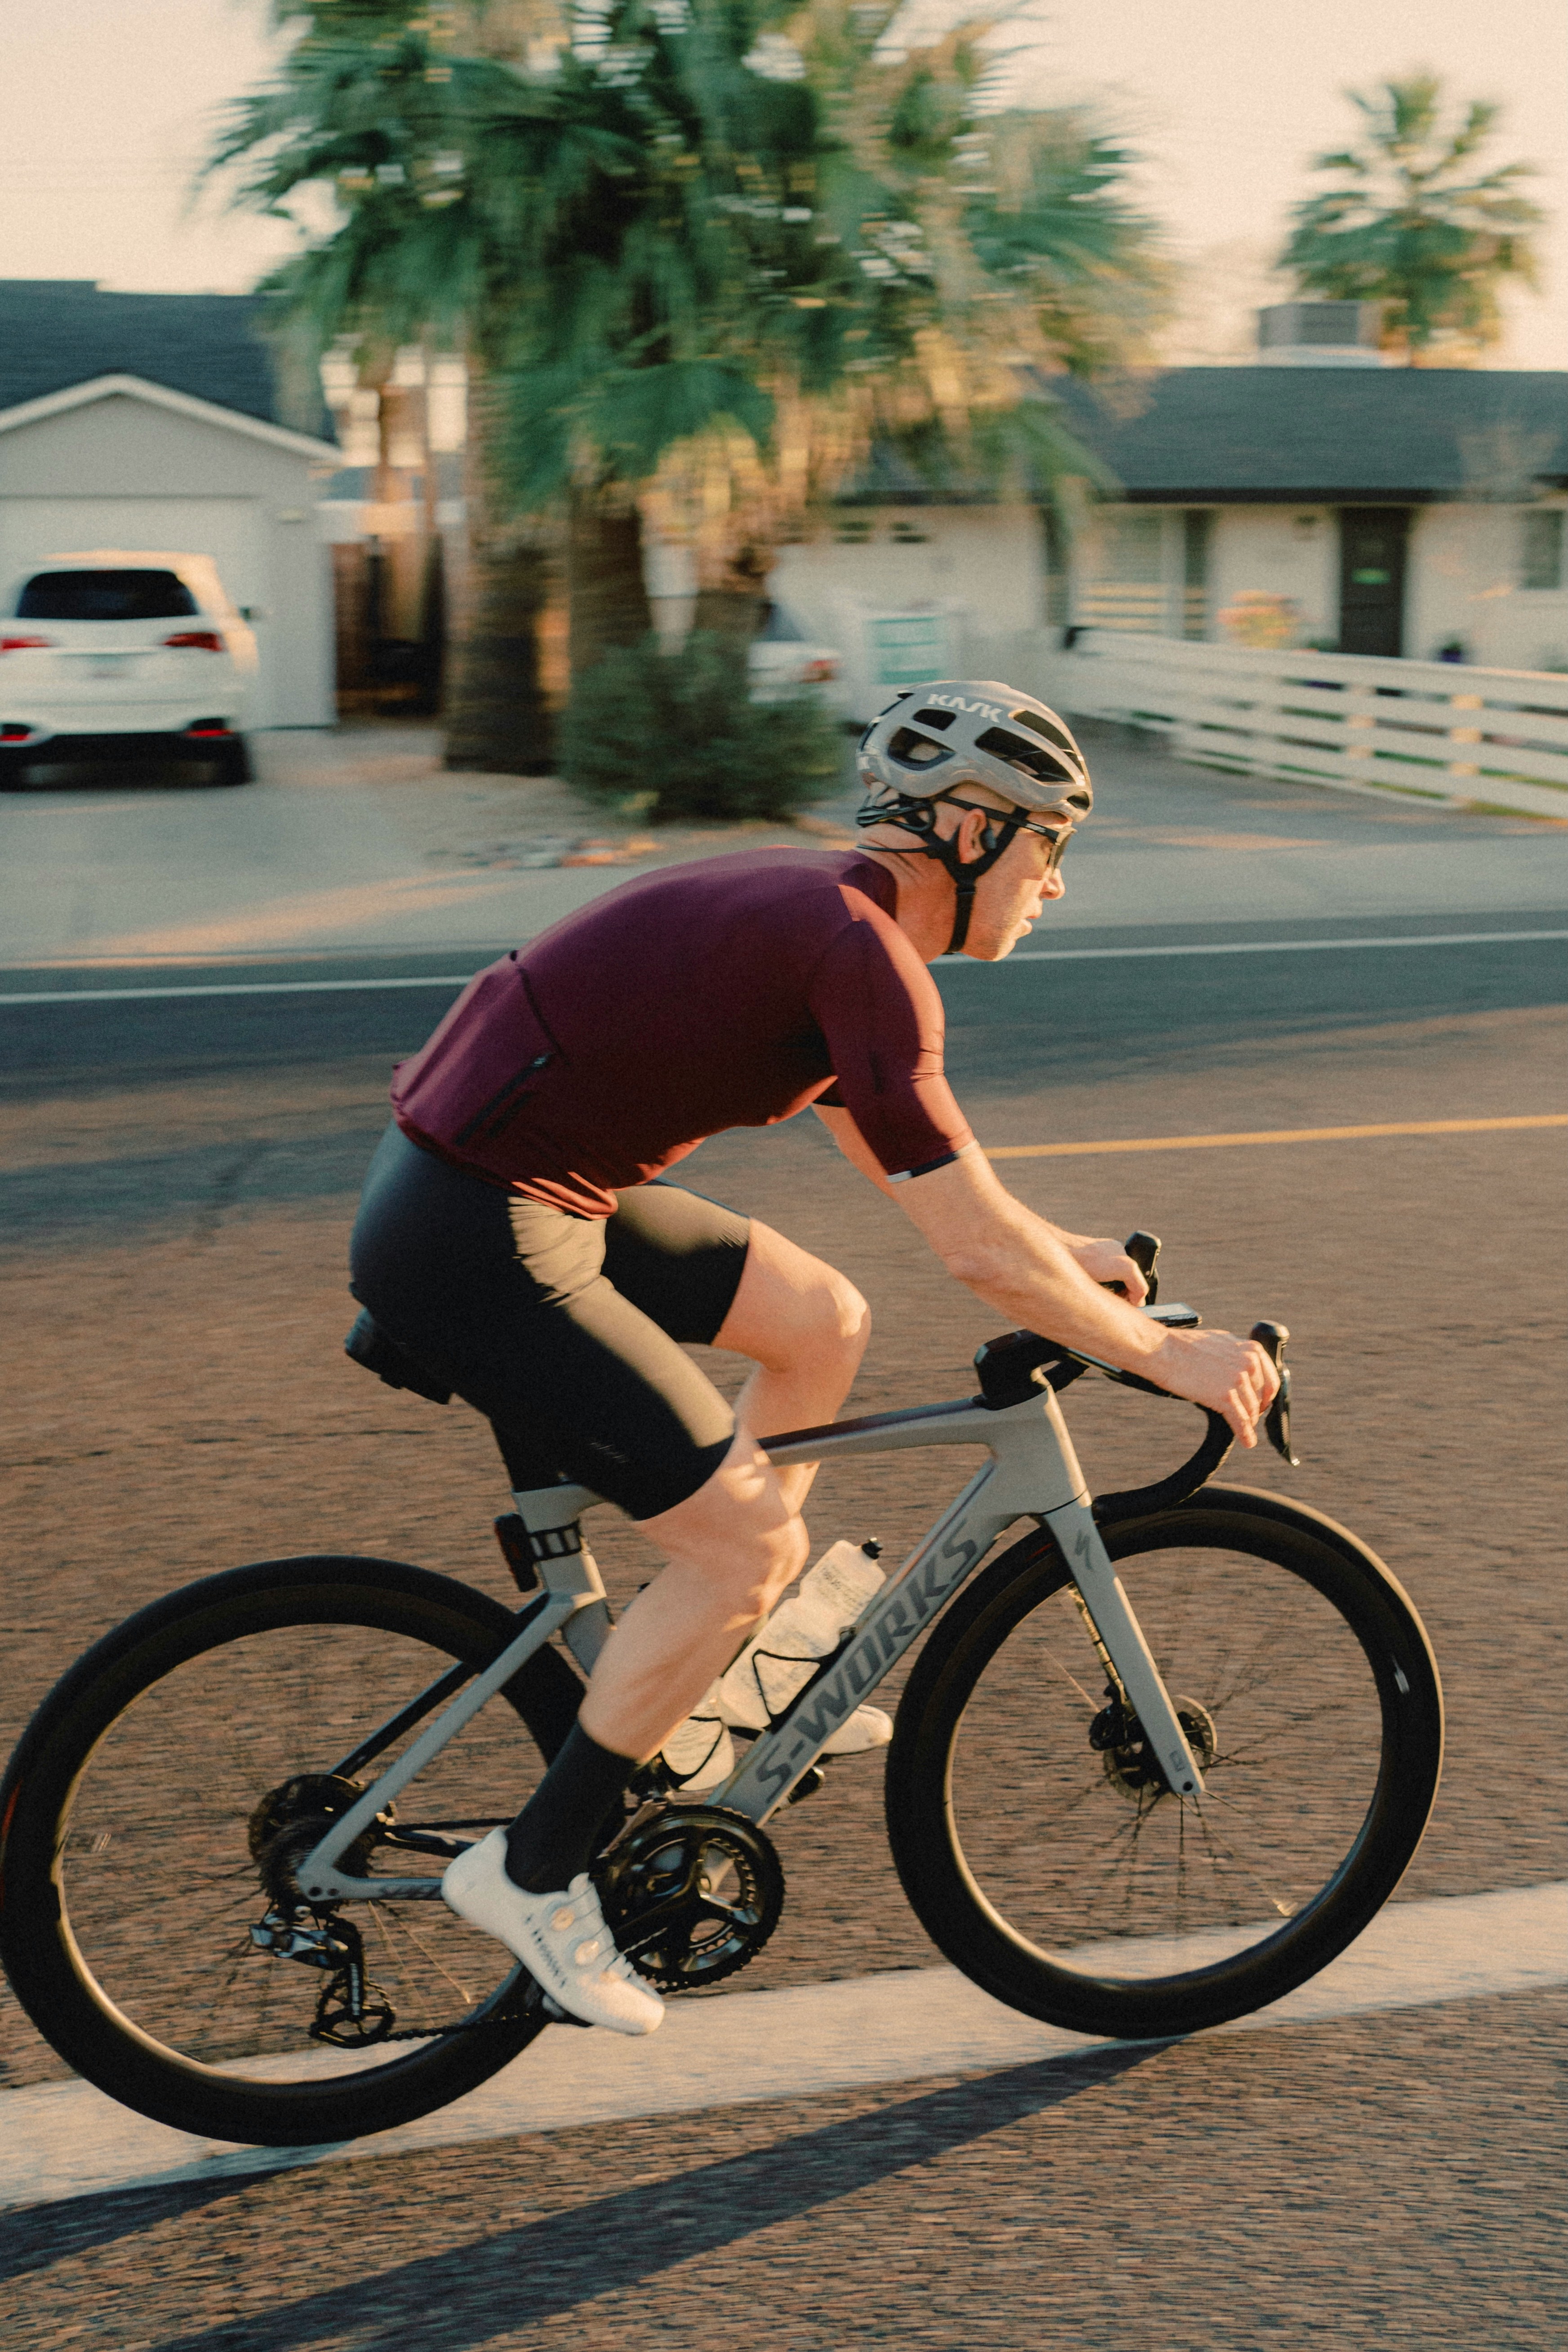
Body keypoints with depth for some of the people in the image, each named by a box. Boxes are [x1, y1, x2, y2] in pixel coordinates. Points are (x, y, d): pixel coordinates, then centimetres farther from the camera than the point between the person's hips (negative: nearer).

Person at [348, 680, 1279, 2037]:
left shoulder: (814, 910, 12)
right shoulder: (863, 954, -18)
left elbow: (886, 1146, 28)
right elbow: (978, 1256, -19)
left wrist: (1055, 1250, 28)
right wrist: (1166, 1356, -6)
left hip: (524, 1182, 10)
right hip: (474, 1249, -10)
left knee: (822, 1323, 17)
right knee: (751, 1542, -5)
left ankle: (728, 1677, 28)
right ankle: (534, 1871, 8)